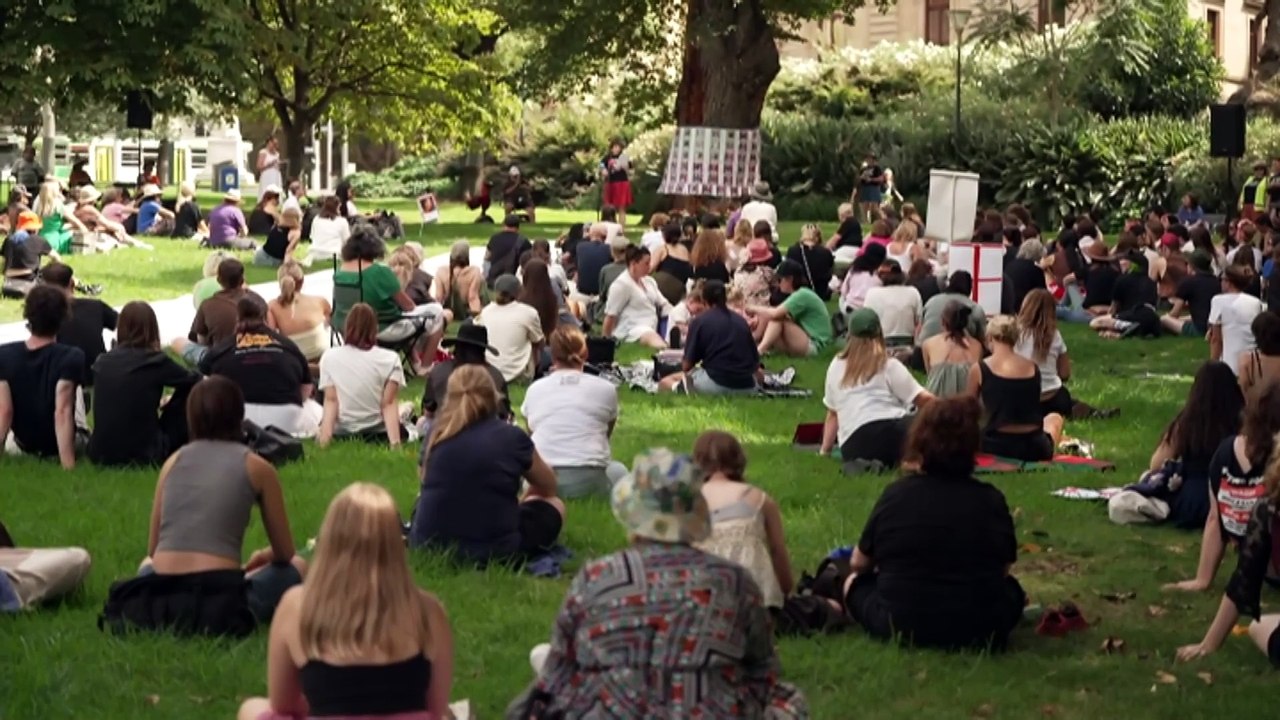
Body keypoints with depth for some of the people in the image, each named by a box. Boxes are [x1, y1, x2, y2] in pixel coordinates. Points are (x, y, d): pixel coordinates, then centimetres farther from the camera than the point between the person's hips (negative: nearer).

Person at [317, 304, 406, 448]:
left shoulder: (329, 357, -2)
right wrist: (395, 441, -19)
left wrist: (325, 434, -14)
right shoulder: (389, 359, -8)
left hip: (341, 433, 2)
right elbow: (388, 404, -15)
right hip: (378, 433, -2)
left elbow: (330, 400, -10)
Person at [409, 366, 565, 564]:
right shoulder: (512, 437, -6)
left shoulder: (437, 432, 1)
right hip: (492, 551, -2)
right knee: (554, 505, 22)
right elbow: (548, 486, 14)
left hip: (427, 546, 3)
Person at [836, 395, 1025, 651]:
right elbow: (1004, 569, 7)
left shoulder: (896, 493, -5)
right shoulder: (991, 500, -4)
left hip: (900, 628, -1)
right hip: (982, 632, 2)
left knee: (856, 582, 25)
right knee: (1010, 588, 32)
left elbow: (859, 563, 7)